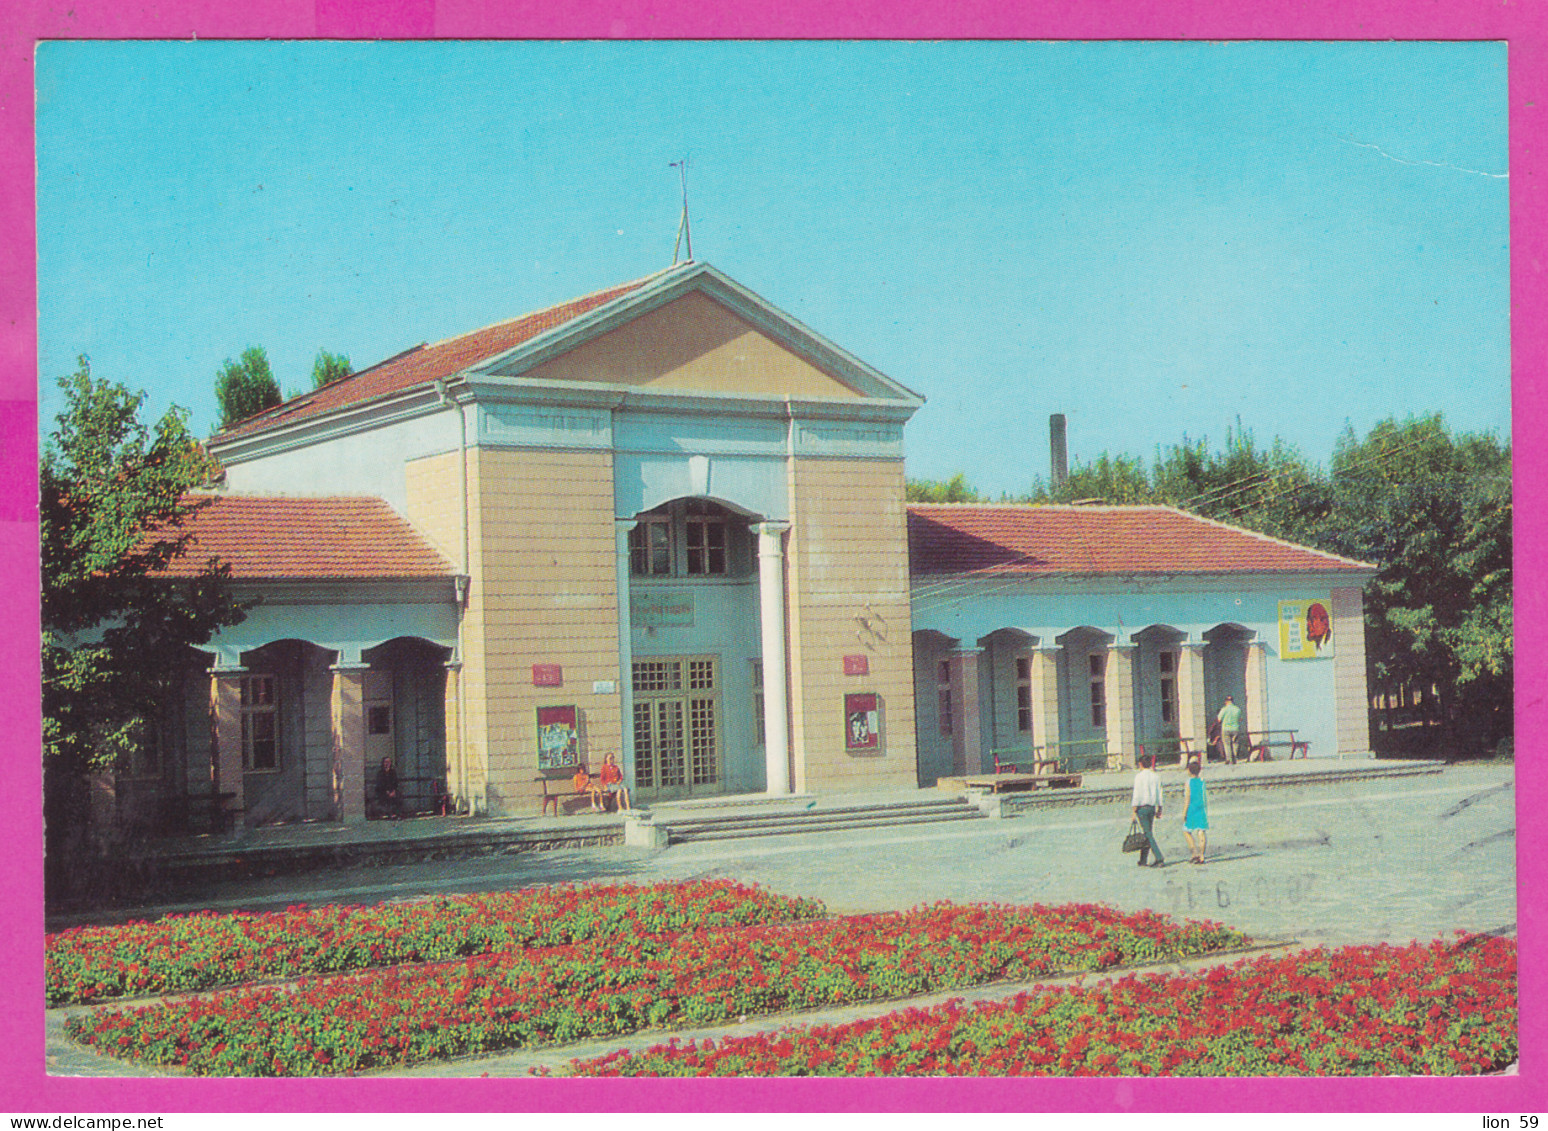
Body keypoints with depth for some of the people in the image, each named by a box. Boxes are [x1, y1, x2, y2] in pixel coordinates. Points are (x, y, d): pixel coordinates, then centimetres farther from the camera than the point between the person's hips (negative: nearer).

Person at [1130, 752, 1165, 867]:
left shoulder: (1139, 776, -8)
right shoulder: (1156, 776, 7)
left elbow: (1137, 794, -11)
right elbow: (1159, 794, 9)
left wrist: (1134, 811, -8)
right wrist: (1159, 809, 15)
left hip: (1142, 807, -6)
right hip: (1152, 807, 6)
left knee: (1148, 834, -6)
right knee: (1147, 833, 12)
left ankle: (1159, 859, -16)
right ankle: (1143, 860, 16)